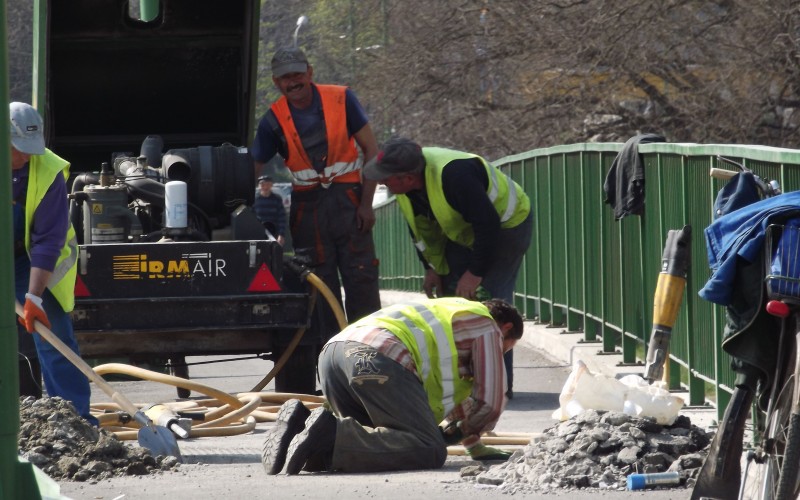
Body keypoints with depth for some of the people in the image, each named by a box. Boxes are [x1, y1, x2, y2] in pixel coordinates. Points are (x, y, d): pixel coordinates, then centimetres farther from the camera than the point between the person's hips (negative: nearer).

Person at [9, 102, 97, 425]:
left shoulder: (48, 173, -23)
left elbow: (47, 241, -23)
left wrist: (34, 296, -27)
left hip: (31, 261, -2)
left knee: (53, 336, -8)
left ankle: (76, 413, -6)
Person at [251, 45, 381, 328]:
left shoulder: (341, 100, -2)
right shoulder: (274, 120, 0)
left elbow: (371, 150, 1)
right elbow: (252, 169, 3)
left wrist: (366, 203, -5)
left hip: (347, 200, -1)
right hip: (307, 207, 1)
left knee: (361, 281, -5)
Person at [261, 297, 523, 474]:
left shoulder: (452, 311, 44)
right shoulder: (488, 329, 18)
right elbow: (489, 403, 10)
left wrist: (475, 446, 55)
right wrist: (455, 432, 27)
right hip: (379, 358, -9)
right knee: (429, 451, -14)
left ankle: (301, 421, -7)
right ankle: (329, 434, -32)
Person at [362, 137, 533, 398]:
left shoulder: (454, 174, -39)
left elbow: (488, 224, -35)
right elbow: (420, 227, 5)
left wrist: (475, 272, -28)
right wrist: (432, 267, 1)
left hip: (506, 227, -8)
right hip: (463, 233, 8)